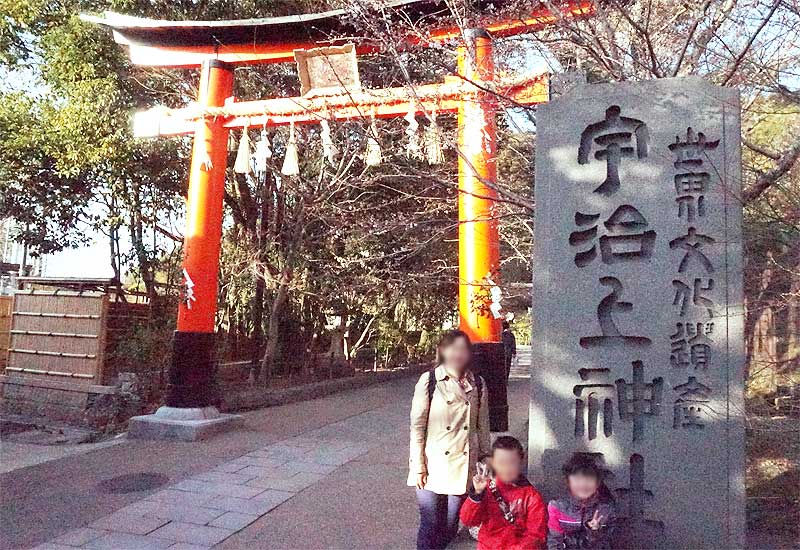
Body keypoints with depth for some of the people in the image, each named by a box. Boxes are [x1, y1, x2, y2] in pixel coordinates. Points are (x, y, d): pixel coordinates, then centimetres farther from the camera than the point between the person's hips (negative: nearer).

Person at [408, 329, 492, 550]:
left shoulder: (477, 384, 4)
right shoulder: (428, 381, -7)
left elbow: (483, 427, 11)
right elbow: (417, 426, -6)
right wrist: (418, 466, -7)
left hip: (464, 467, 3)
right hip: (434, 466, -3)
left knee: (450, 526, 11)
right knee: (430, 525, 0)